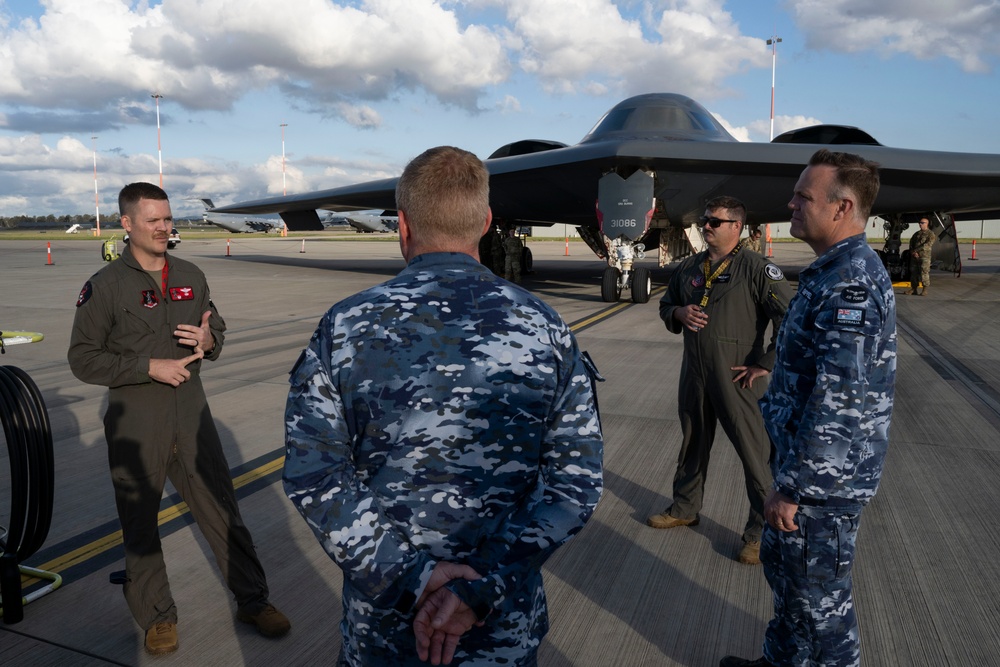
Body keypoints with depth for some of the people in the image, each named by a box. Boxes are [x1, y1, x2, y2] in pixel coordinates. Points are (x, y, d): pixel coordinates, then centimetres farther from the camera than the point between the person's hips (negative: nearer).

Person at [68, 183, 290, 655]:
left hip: (190, 408, 3)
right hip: (135, 416, -3)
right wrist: (149, 367, -17)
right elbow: (83, 358, -6)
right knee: (140, 520, 11)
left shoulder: (191, 277, 7)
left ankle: (253, 601, 22)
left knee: (221, 507, 8)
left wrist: (209, 340, -8)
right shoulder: (105, 286, -6)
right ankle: (157, 616, 30)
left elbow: (217, 328, 16)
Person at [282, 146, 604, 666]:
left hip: (381, 623, 0)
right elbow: (577, 481, -14)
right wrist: (485, 586, -16)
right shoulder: (546, 330, -10)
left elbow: (312, 476, -14)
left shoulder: (343, 327, -12)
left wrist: (406, 576, -14)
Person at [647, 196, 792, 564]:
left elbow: (790, 319, -16)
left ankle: (761, 531, 15)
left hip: (736, 378, -6)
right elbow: (666, 304, 21)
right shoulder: (689, 267, 9)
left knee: (754, 451, 0)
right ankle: (685, 509, 38)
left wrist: (765, 364, -15)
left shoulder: (756, 268, -11)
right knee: (693, 444, 20)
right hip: (693, 372, 7)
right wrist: (678, 314, -2)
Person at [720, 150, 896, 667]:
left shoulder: (850, 283, -25)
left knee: (818, 596, 8)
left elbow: (837, 402, -28)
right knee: (783, 567, 25)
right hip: (805, 463, 10)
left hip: (823, 478, -10)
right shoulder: (835, 272, 9)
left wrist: (791, 487, -22)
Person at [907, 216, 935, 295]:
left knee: (924, 273, -8)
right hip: (914, 256, 6)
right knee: (913, 272, 6)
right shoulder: (916, 233, 19)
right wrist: (912, 252, -4)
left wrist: (916, 250, -17)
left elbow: (928, 244, -12)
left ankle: (924, 290, -5)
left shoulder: (930, 234, 1)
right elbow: (911, 243, 14)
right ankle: (913, 289, 12)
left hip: (924, 256, -6)